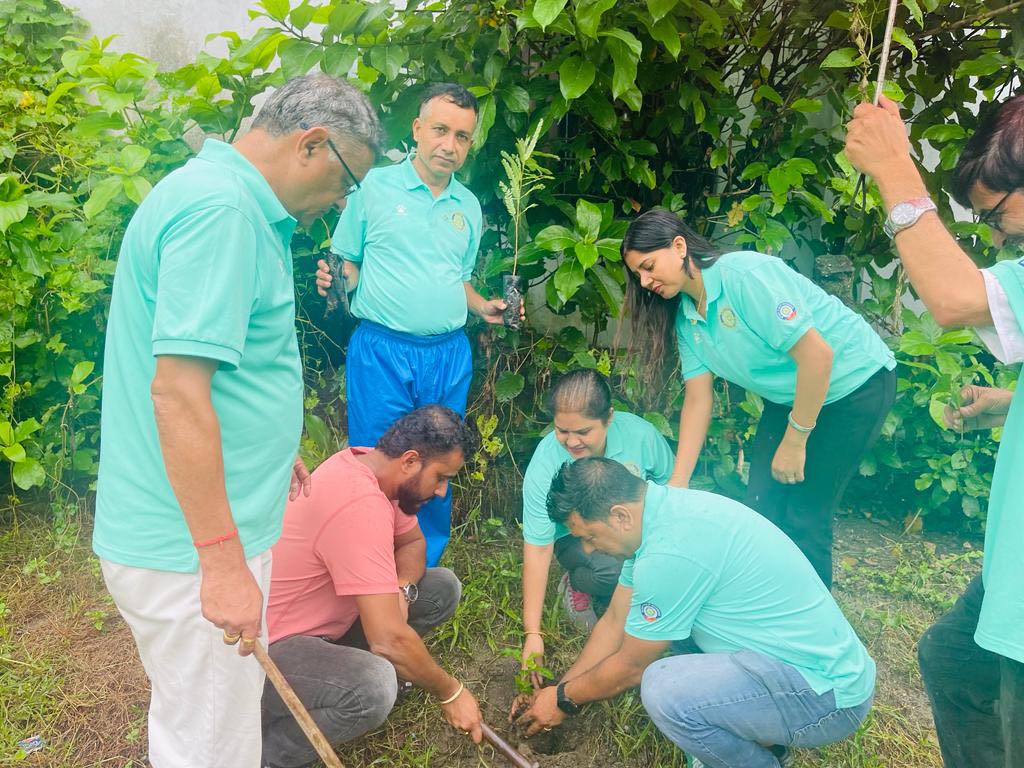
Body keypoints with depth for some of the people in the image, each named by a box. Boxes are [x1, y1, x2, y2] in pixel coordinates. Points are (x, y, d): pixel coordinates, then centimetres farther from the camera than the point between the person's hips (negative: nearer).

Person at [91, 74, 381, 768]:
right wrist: (223, 562, -25)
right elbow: (177, 388, -27)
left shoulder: (231, 202, 13)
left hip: (214, 532, 10)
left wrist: (271, 446, 29)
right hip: (191, 550, -10)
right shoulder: (220, 209, -21)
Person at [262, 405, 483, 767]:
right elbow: (389, 640, -32)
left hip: (326, 619, 9)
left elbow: (412, 542, 12)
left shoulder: (370, 465, -4)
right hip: (270, 648, -9)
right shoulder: (360, 505, -32)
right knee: (374, 687, -37)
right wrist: (450, 693, -16)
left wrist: (399, 589, -11)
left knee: (442, 588, 2)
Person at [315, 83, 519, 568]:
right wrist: (332, 284, -18)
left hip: (449, 355, 4)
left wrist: (483, 307, 5)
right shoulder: (375, 186, 0)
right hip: (381, 351, -4)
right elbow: (347, 265, 3)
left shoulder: (469, 207, 13)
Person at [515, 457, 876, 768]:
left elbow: (629, 668, -13)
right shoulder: (661, 510, 0)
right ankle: (750, 731, 17)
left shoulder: (669, 553, -28)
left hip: (831, 695, -9)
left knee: (663, 689, -27)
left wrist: (564, 699, 4)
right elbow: (614, 623, 11)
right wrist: (555, 690, 15)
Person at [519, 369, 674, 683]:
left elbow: (669, 485, -1)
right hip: (575, 538, -3)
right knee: (616, 569, -36)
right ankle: (576, 585, 0)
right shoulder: (544, 464, -25)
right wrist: (532, 634, -23)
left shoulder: (639, 433, -21)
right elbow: (538, 547, -22)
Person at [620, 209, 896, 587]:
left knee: (804, 517, -5)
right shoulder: (687, 318, -2)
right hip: (787, 397, 8)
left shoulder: (745, 274, -27)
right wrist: (677, 483, -8)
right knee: (762, 506, 7)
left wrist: (794, 443, -20)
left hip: (854, 383, -7)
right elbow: (698, 399, -3)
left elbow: (817, 354, -29)